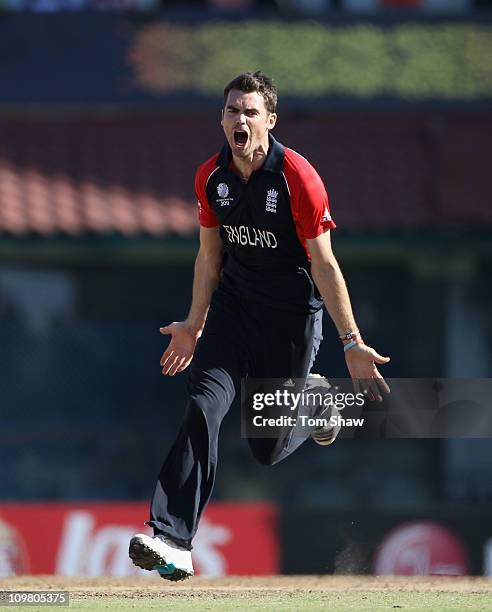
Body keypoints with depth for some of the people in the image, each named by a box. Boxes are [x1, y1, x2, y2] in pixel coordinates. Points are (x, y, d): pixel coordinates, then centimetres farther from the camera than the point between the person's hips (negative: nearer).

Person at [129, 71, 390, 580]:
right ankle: (171, 540, -26)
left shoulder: (297, 178, -18)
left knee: (267, 448, 4)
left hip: (292, 314, -4)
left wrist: (352, 343, -18)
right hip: (234, 305, 4)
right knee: (204, 405, -20)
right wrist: (195, 325, 20)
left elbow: (324, 264, -15)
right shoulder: (211, 176, -2)